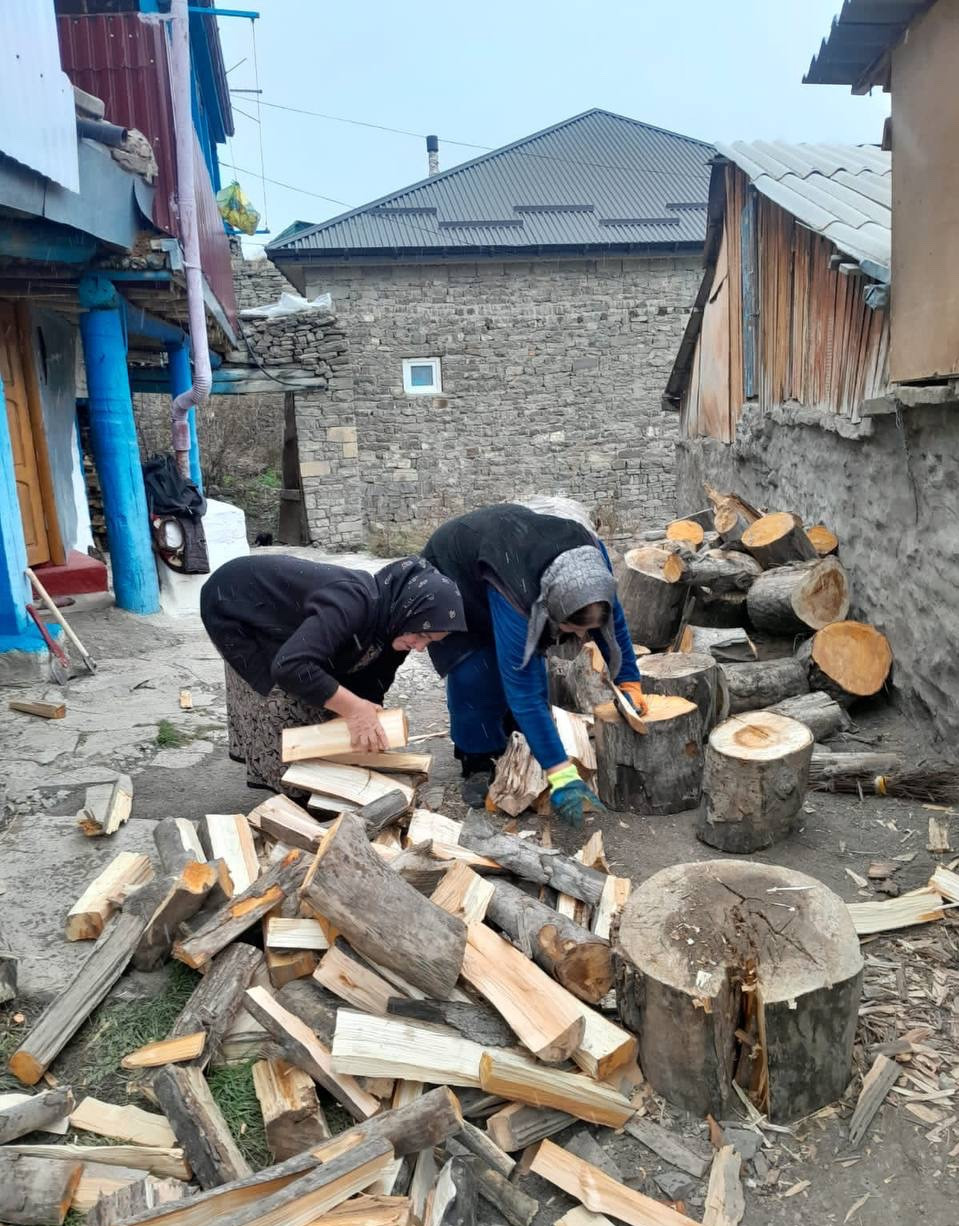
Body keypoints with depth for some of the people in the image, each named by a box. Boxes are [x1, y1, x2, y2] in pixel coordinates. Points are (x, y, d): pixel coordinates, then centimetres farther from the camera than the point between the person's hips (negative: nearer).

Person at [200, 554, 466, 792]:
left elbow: (369, 684, -1)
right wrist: (352, 707, -41)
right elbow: (290, 666, -46)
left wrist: (370, 732, -13)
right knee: (283, 697, -10)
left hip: (265, 612, 8)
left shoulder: (387, 626, -10)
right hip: (232, 602, -8)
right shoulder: (353, 603, -39)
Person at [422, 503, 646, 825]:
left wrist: (628, 683, -9)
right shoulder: (515, 596, -46)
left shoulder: (590, 555, -31)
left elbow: (613, 619, -11)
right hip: (450, 570, -5)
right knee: (475, 674, -17)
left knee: (528, 664, -4)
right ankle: (476, 764, 3)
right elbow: (524, 694, -44)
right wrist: (561, 775, -44)